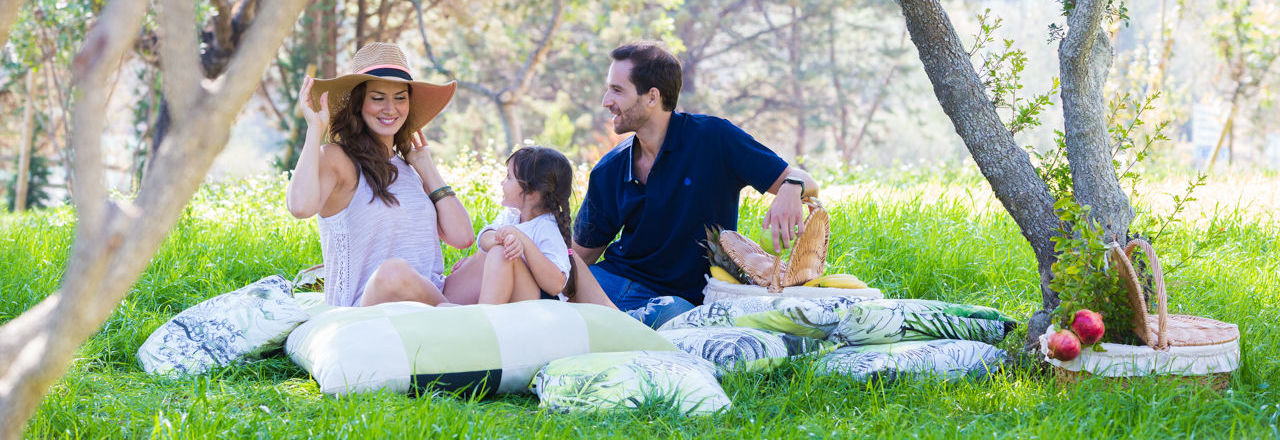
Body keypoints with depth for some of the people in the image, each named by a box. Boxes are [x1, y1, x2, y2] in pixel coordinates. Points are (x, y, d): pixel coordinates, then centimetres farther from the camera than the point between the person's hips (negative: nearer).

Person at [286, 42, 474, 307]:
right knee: (394, 270, -37)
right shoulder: (337, 159, 1)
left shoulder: (410, 167, 20)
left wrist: (427, 168, 14)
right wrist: (315, 129, -11)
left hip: (429, 300, 5)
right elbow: (301, 206, -22)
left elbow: (462, 238, 10)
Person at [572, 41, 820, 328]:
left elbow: (806, 183, -6)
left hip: (680, 296, -3)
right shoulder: (608, 172, 5)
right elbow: (582, 255, 11)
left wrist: (791, 190, -31)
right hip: (614, 279, 4)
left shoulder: (713, 138, -7)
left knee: (673, 313, -42)